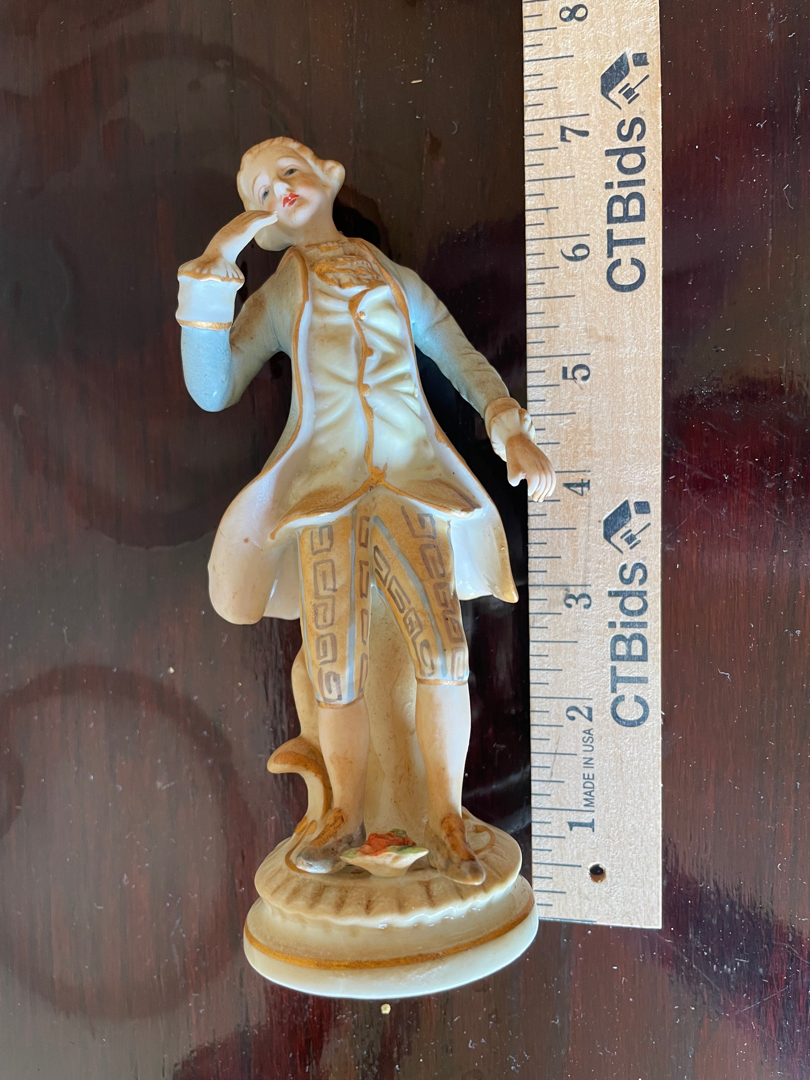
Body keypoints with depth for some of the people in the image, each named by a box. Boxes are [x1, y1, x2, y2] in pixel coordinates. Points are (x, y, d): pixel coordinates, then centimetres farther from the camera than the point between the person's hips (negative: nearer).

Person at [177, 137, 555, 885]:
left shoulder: (398, 281, 22)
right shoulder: (276, 298, 18)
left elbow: (466, 362, 16)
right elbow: (212, 390, 2)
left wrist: (514, 431, -2)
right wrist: (215, 265, 0)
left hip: (411, 483, 1)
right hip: (326, 488, 0)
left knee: (443, 650, -16)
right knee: (336, 669, -7)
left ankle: (445, 819, 0)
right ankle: (347, 814, 13)